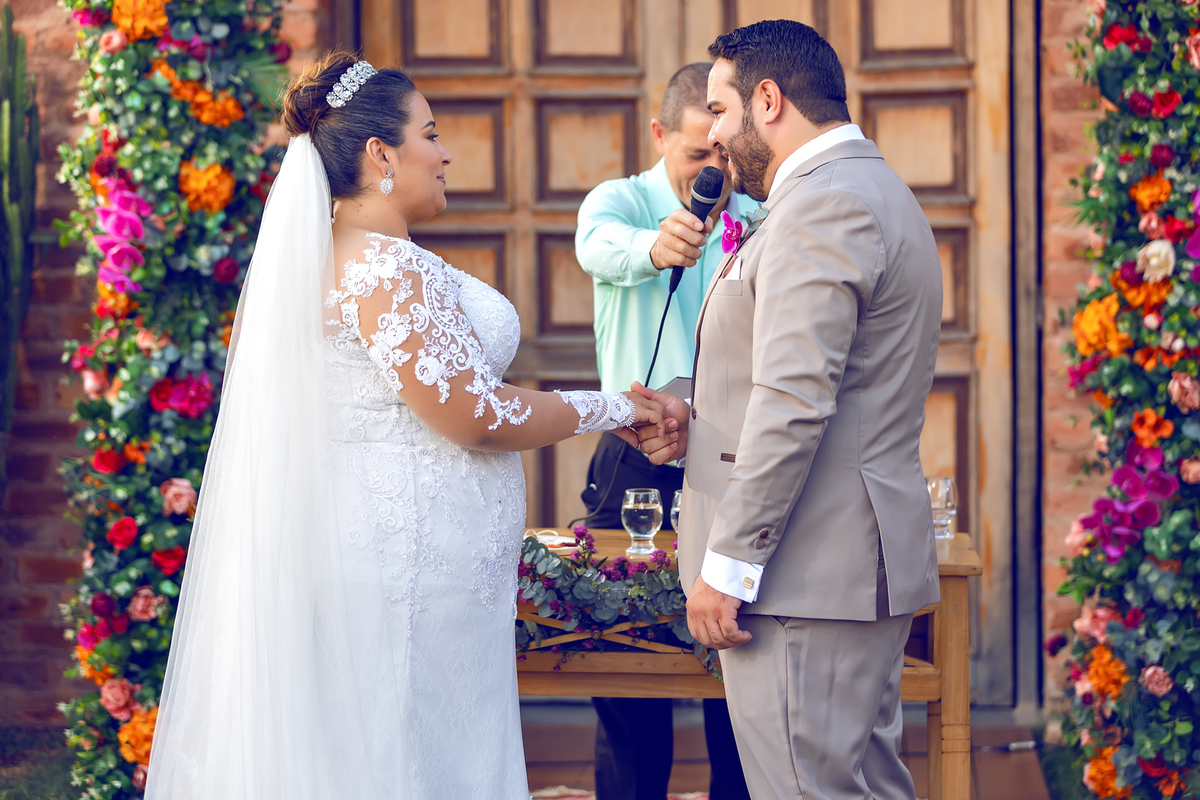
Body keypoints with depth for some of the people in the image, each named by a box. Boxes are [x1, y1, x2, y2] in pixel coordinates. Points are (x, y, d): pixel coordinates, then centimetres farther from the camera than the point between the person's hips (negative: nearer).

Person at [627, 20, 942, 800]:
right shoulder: (875, 192, 20)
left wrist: (729, 563, -19)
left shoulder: (820, 206, -15)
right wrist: (701, 418, 8)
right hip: (868, 566, 11)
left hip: (807, 578, -11)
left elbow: (797, 404, -22)